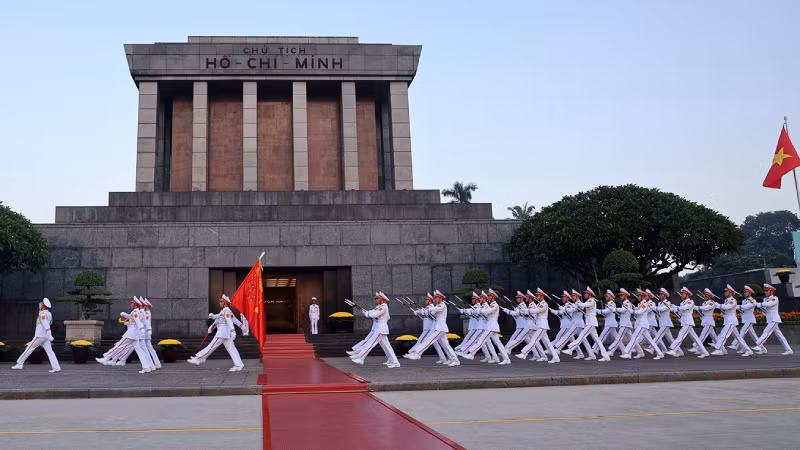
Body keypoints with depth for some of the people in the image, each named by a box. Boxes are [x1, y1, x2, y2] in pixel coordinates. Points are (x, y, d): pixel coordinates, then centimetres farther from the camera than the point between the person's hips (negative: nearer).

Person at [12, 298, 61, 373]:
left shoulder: (42, 314, -12)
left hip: (39, 336, -7)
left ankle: (19, 364, 13)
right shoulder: (49, 314, 13)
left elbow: (46, 324, -26)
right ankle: (56, 367, -11)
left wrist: (49, 335, -36)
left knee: (29, 349, 5)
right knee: (49, 351, -1)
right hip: (46, 337, 7)